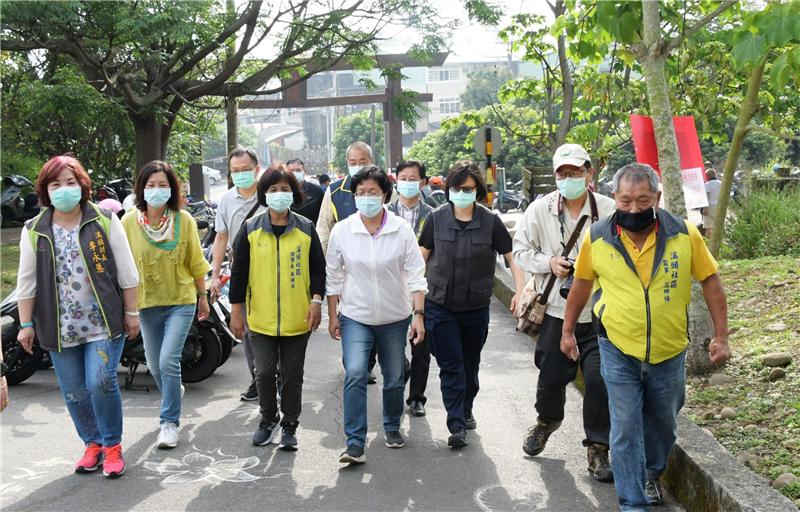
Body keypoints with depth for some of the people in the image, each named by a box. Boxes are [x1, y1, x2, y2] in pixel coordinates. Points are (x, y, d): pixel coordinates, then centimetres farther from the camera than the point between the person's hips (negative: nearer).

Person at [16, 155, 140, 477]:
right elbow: (27, 282, 6)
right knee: (74, 392, 9)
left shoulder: (105, 221, -2)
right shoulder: (34, 231, 3)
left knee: (101, 383, -13)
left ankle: (112, 445, 9)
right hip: (60, 327, 3)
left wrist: (131, 313, 0)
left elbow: (127, 272, 0)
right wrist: (26, 324, 5)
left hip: (104, 322, -3)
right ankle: (93, 444, 30)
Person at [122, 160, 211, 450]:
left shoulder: (184, 220, -6)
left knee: (168, 361, -15)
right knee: (154, 365, 15)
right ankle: (174, 393, 47)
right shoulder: (129, 222, -5)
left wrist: (203, 297, 9)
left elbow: (196, 263, 3)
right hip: (147, 304, 3)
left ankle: (170, 421, 1)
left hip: (181, 301, -2)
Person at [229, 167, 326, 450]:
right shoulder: (251, 229, 1)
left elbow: (318, 268, 6)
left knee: (292, 375, 7)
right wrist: (236, 309, 2)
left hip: (297, 319, 0)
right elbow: (239, 271, 4)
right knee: (264, 373, 4)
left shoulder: (306, 229, 2)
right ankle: (268, 419, 27)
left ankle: (290, 425, 23)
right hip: (261, 318, 0)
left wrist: (316, 301, -5)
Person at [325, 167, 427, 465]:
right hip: (355, 317, -1)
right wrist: (333, 316, 3)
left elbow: (415, 275, -5)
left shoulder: (402, 230, -7)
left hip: (394, 317, 1)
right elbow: (333, 277, 2)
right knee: (355, 374, -18)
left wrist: (418, 314, -12)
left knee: (394, 379, 12)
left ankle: (392, 427, 38)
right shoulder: (341, 231, -6)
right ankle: (355, 443, -13)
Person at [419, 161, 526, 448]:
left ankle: (465, 411, 38)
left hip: (476, 307, 1)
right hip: (440, 307, -1)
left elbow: (512, 257, 0)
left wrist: (520, 290, -12)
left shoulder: (490, 221, -4)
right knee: (451, 366, -5)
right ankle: (457, 426, -4)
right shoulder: (437, 219, -3)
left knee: (470, 364, 16)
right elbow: (421, 258, 4)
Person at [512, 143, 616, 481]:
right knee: (552, 378, 12)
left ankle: (598, 449, 12)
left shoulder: (608, 209, -7)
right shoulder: (540, 209, -2)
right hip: (556, 310, 2)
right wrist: (549, 262, -9)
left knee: (600, 379, -6)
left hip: (598, 313, -1)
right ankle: (547, 421, 46)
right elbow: (520, 249, 7)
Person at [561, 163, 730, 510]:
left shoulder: (685, 235, -12)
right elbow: (582, 283, 6)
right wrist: (567, 331, 12)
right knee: (626, 431, -1)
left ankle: (652, 474, 47)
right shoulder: (597, 238, -10)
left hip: (669, 353, 1)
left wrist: (721, 336, -1)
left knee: (663, 424, 20)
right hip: (619, 353, -1)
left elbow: (710, 282, -1)